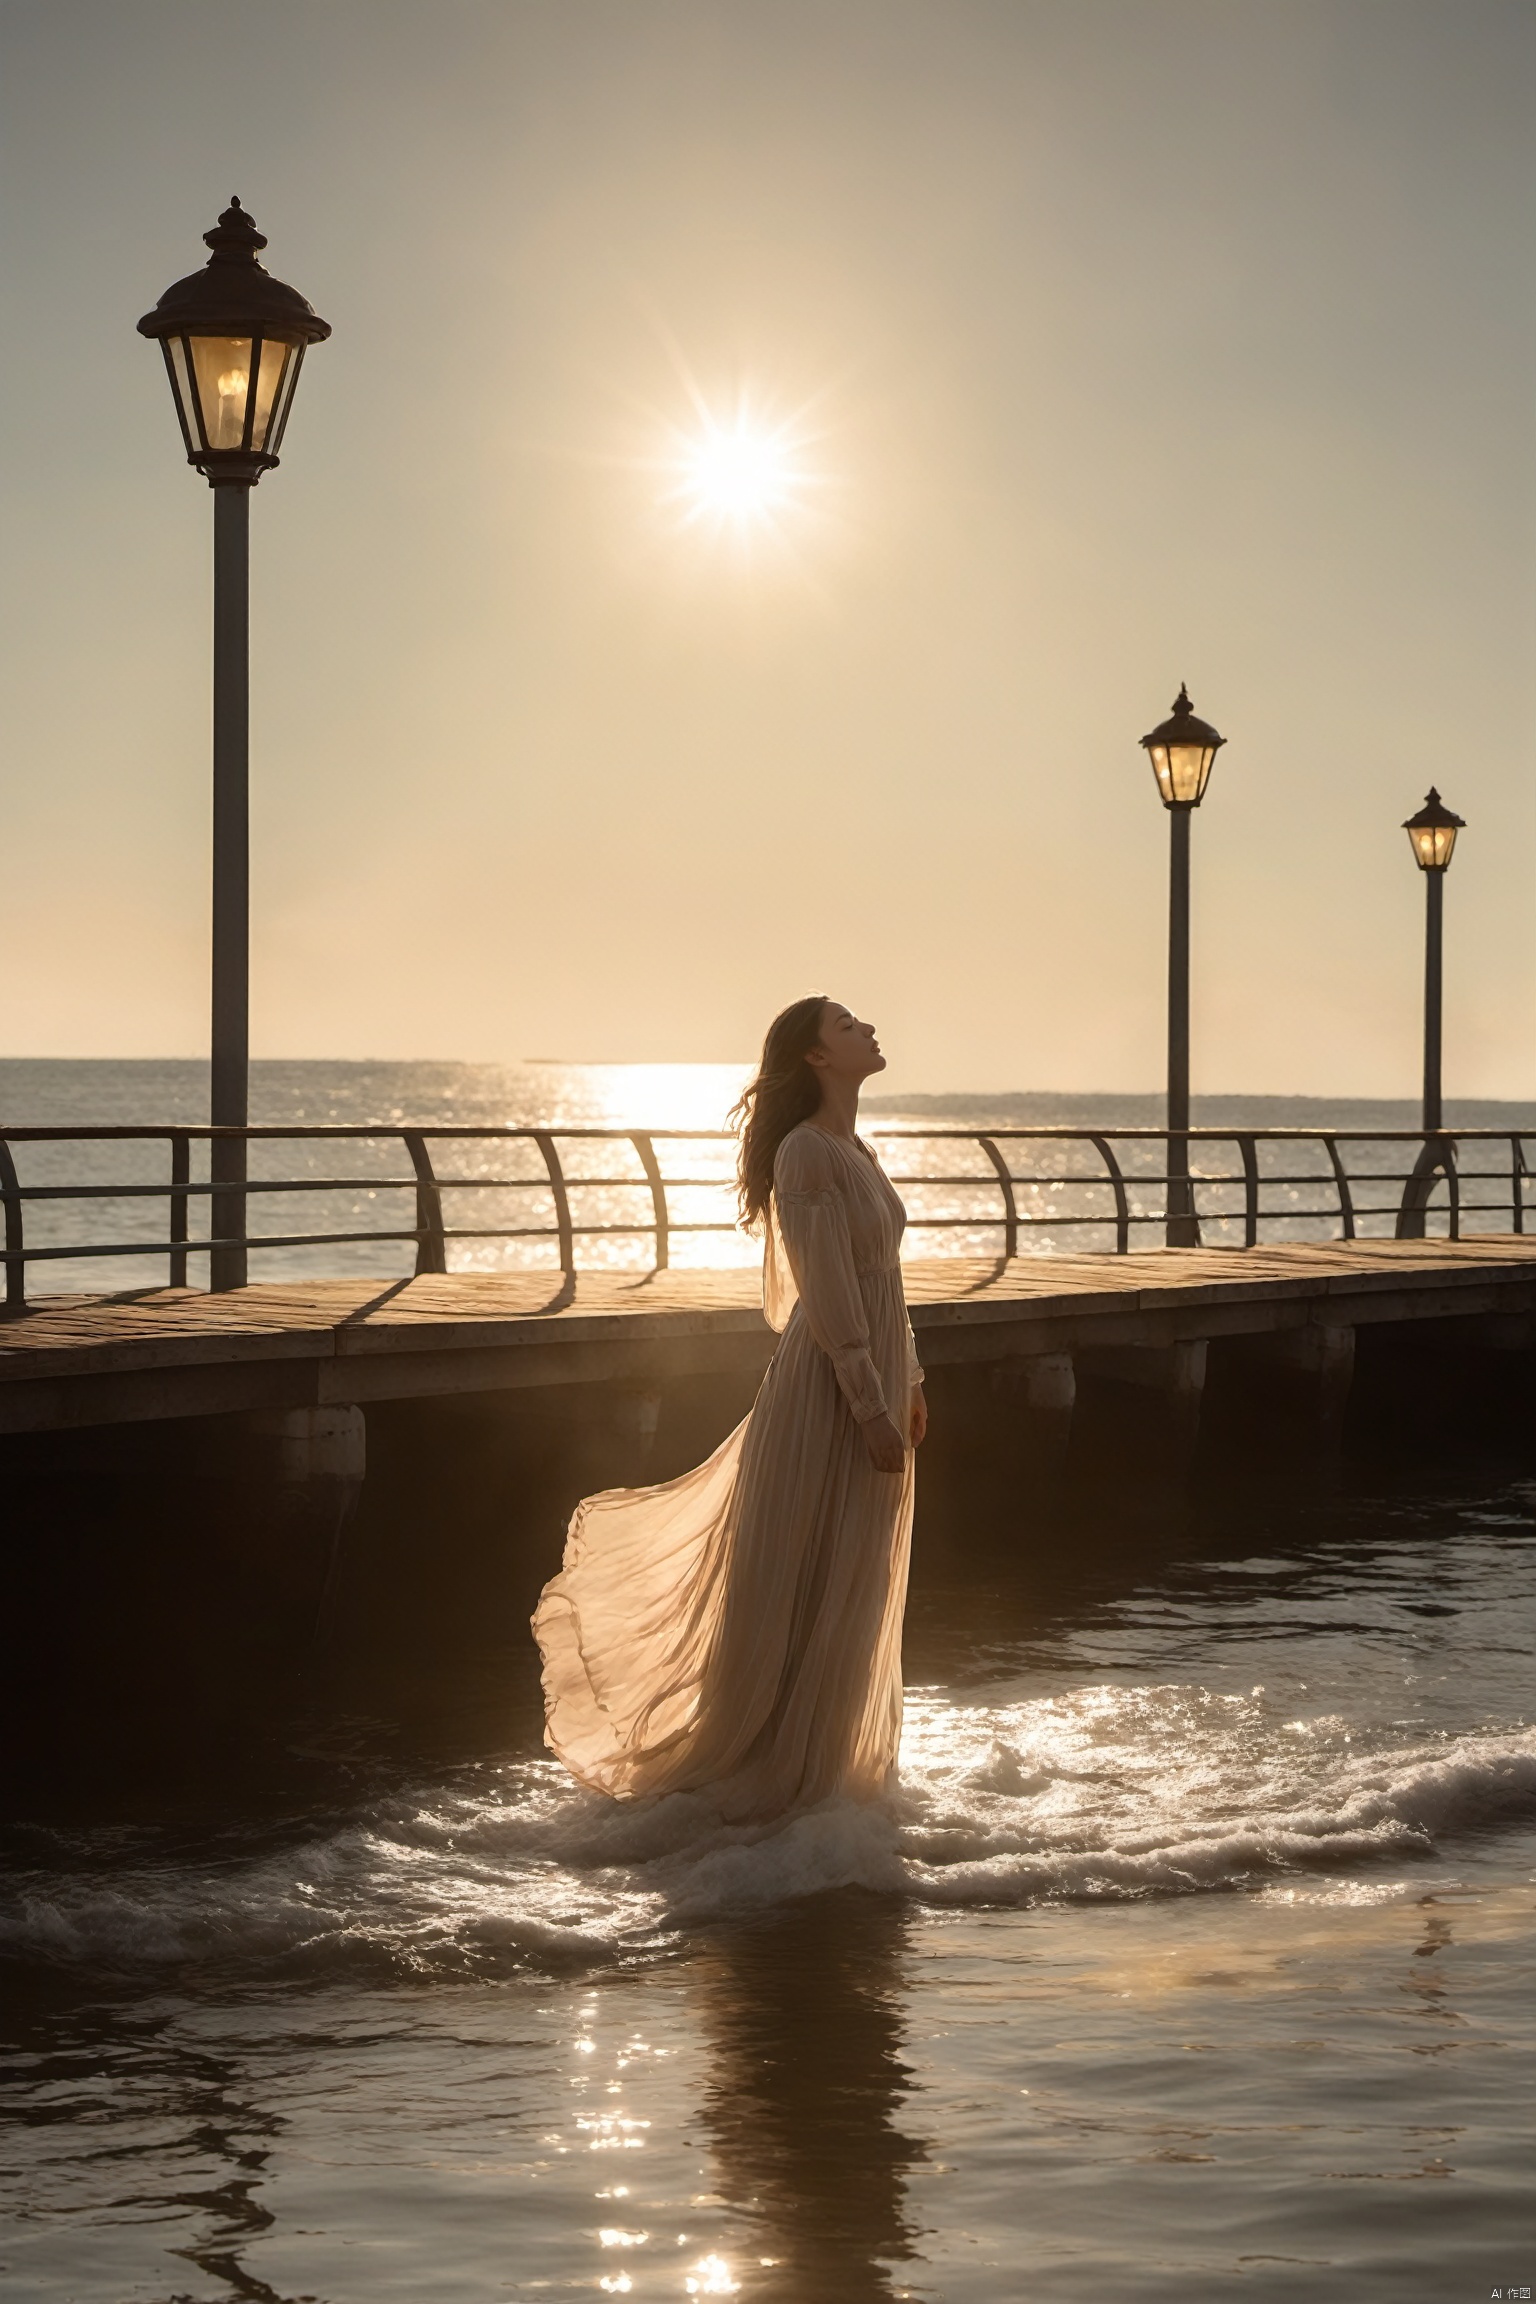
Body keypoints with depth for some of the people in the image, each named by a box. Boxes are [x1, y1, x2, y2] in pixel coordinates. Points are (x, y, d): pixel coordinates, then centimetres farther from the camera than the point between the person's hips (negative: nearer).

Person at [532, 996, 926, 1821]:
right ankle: (769, 1773, 12)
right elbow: (830, 1296, -20)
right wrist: (872, 1409, -21)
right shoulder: (806, 1151, -16)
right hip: (831, 1390, -9)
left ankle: (829, 1756, 27)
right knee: (797, 1589, 1)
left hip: (874, 1379, 9)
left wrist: (908, 1382, 19)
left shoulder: (855, 1149, 12)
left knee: (854, 1590, 15)